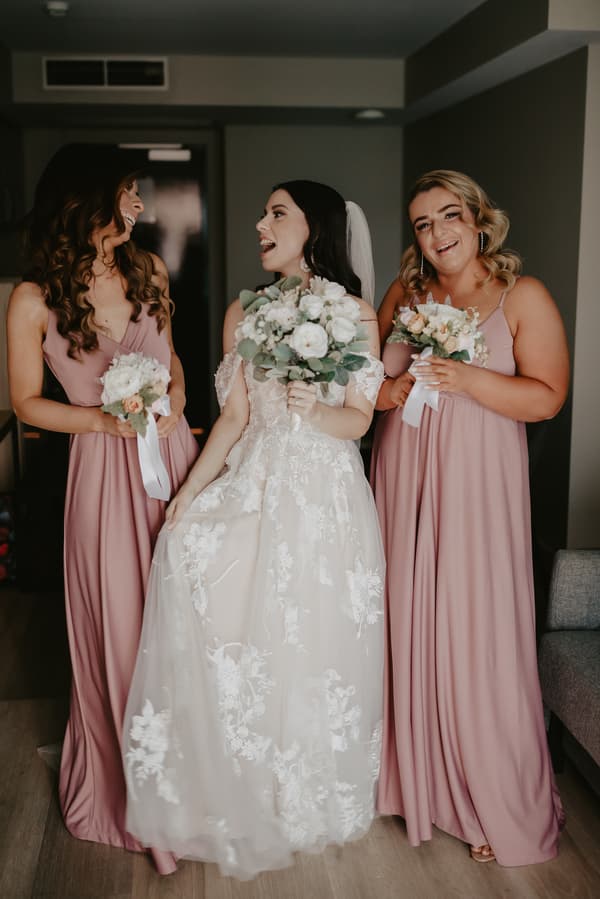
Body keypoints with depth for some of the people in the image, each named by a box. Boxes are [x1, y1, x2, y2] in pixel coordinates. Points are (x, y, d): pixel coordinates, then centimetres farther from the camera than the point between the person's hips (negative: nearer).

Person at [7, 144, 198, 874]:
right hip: (104, 468, -4)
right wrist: (104, 419, -15)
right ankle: (130, 783, 30)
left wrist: (175, 398, -4)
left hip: (173, 455, 4)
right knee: (121, 626, 7)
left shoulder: (149, 271, 3)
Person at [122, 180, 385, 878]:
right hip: (255, 484, 3)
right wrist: (188, 491, 0)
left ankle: (312, 793, 25)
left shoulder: (356, 314, 0)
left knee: (315, 637, -1)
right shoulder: (244, 312, 10)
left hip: (327, 493, -3)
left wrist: (314, 409, -23)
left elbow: (359, 421, -2)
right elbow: (235, 415, 7)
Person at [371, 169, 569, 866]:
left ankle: (496, 806, 13)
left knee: (476, 636, -3)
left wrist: (465, 378, -20)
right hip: (402, 483, 4)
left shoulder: (523, 297, -1)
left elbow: (547, 396, -9)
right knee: (407, 625, 7)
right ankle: (416, 778, 25)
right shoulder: (404, 294, 12)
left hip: (475, 489, -4)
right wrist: (392, 391, -8)